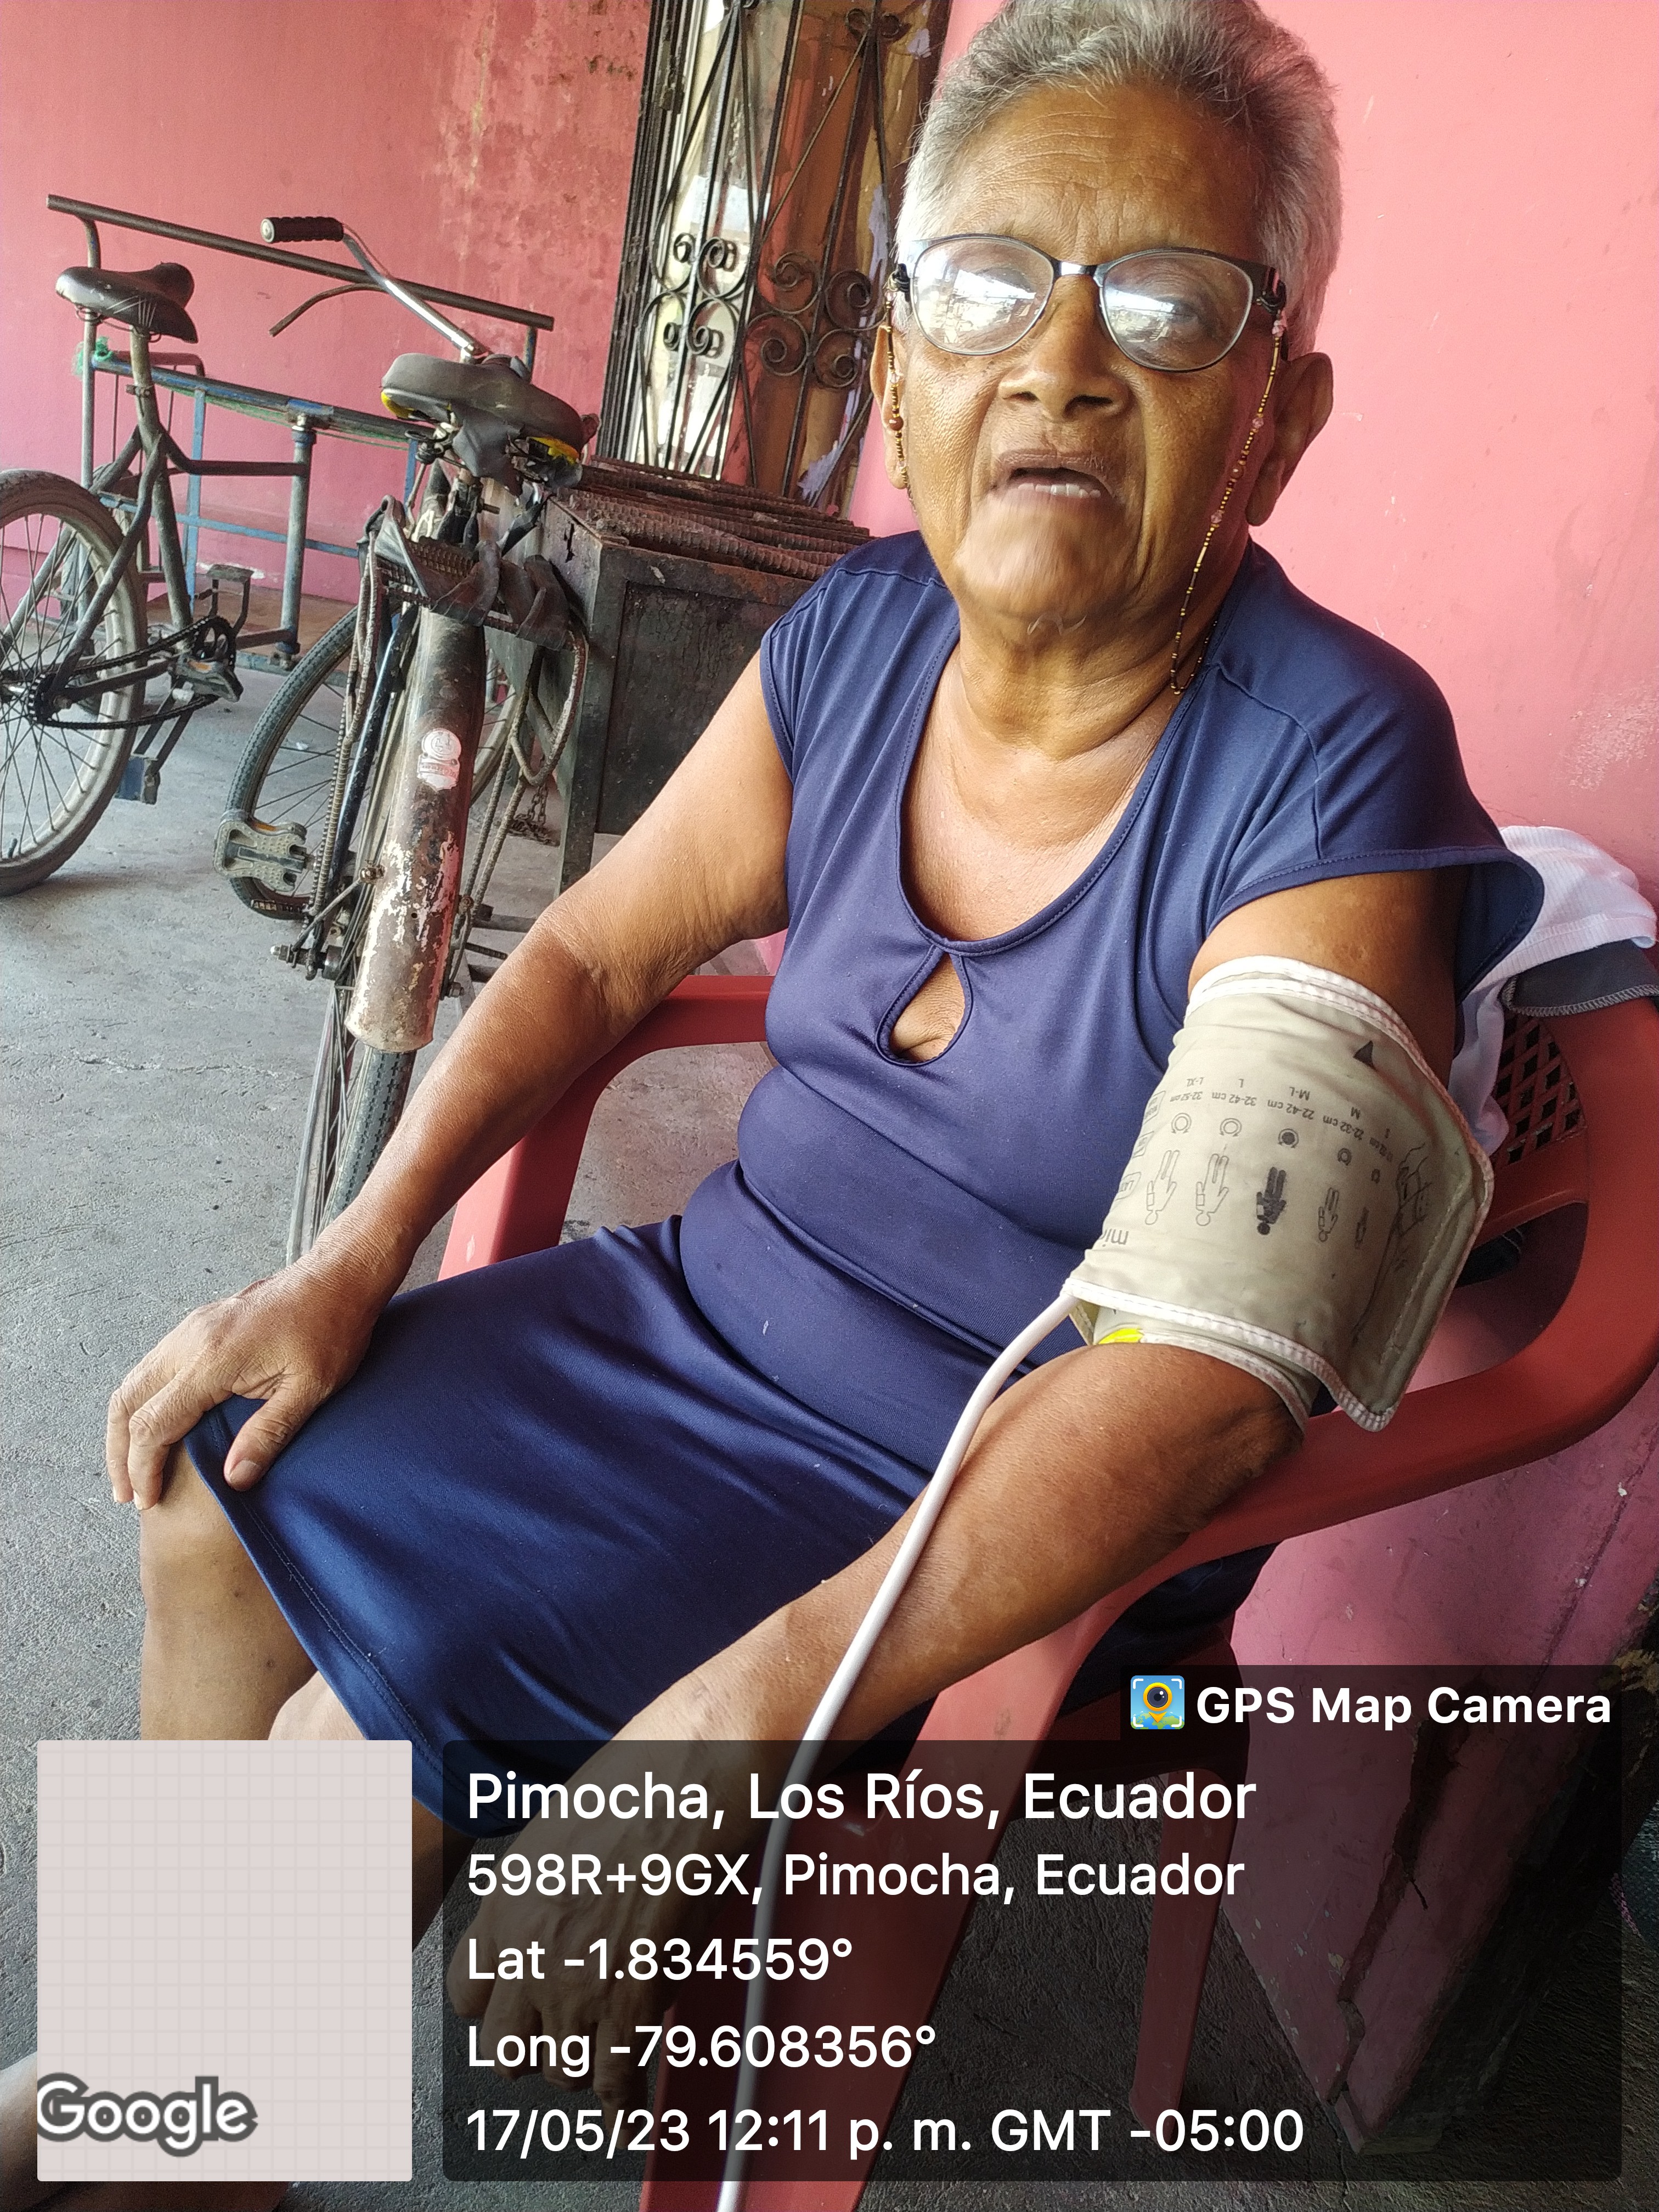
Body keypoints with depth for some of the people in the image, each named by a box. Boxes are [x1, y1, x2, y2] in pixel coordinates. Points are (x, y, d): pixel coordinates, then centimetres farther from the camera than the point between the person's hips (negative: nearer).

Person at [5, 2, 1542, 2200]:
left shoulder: (1328, 772, -22)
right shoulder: (861, 637, -3)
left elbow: (1209, 1366, -28)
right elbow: (596, 951, 6)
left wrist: (762, 1693, -33)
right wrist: (354, 1257, -3)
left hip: (992, 1516, -6)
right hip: (705, 1308, 7)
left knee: (363, 1733, -13)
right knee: (224, 1482, 8)